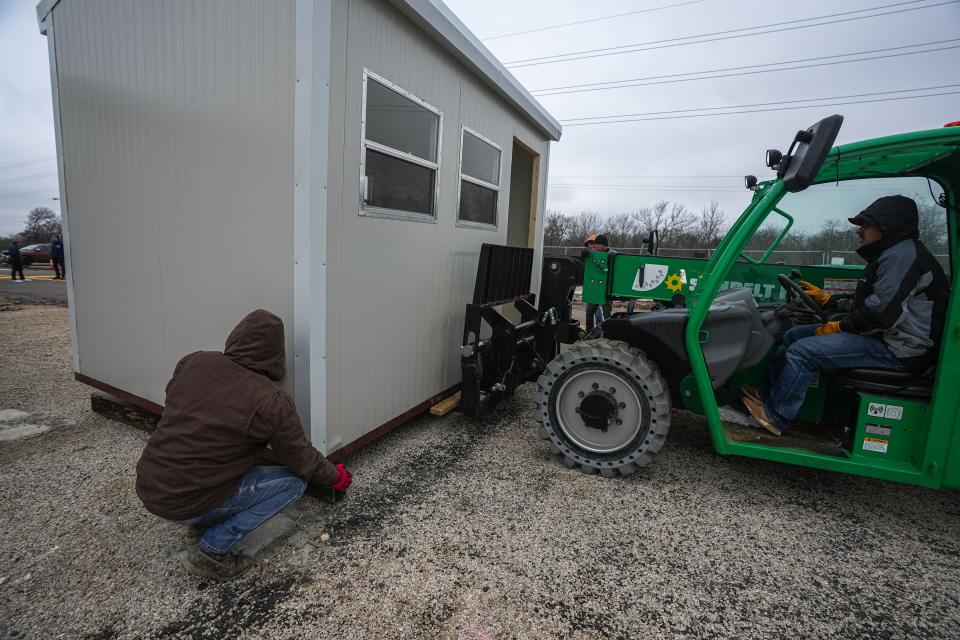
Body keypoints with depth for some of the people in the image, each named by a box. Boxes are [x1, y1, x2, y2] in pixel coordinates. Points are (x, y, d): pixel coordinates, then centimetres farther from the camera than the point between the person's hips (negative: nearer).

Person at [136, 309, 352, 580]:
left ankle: (202, 523, 21)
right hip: (186, 504, -7)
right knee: (294, 481, 1)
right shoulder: (272, 402, -20)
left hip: (147, 487, 7)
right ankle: (211, 551, 0)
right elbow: (302, 460, -7)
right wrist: (336, 476, 13)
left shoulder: (193, 362, -5)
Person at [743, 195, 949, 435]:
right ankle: (772, 395, 8)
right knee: (793, 335, 7)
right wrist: (826, 299, 19)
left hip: (897, 348, -11)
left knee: (802, 351, -22)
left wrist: (839, 327, -15)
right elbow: (863, 302, 22)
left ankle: (775, 417, -9)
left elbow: (883, 313, -26)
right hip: (882, 334, 11)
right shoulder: (892, 254, 18)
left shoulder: (903, 254, -17)